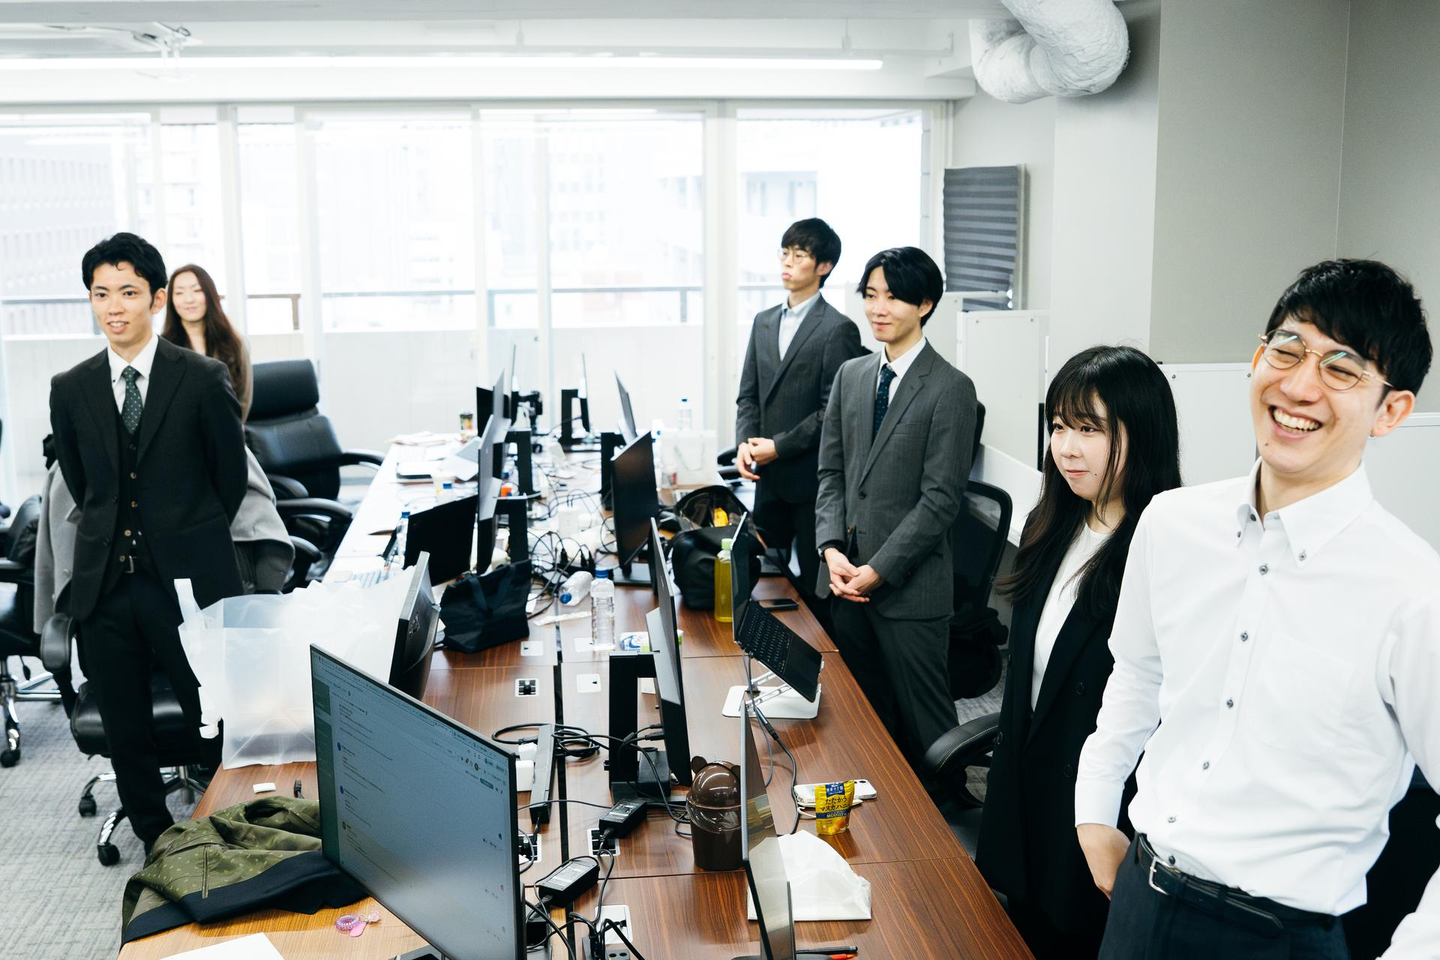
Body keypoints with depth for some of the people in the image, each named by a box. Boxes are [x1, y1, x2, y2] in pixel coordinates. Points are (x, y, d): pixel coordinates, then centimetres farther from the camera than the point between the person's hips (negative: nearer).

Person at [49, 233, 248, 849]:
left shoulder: (204, 380, -5)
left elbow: (230, 476, 4)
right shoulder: (70, 390, 5)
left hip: (188, 581, -3)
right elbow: (80, 484, 16)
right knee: (127, 737, 12)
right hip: (105, 585, 4)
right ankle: (156, 844, 28)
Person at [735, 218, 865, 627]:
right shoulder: (764, 322, 13)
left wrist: (779, 446, -14)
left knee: (815, 586, 2)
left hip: (811, 476, -6)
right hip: (768, 475, 6)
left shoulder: (838, 329, -9)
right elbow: (748, 394, 13)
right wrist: (744, 443, -4)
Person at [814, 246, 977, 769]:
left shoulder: (951, 388, -8)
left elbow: (940, 497, -12)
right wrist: (832, 548, -4)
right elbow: (831, 471, 12)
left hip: (910, 586, -6)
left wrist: (879, 569, -15)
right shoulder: (850, 375, 11)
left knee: (921, 723, 3)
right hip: (846, 578, 6)